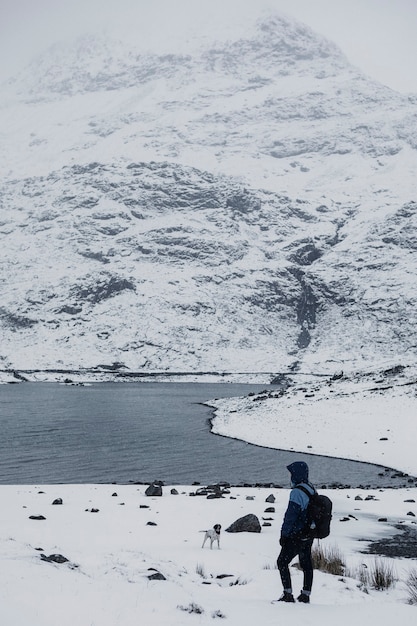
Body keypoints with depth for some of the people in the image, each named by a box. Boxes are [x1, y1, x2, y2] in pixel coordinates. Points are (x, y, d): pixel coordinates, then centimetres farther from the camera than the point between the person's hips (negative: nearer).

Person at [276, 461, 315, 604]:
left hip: (297, 536, -9)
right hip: (309, 535, 9)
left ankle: (288, 594, -3)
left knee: (282, 562, -1)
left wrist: (284, 534, -14)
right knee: (306, 564, 15)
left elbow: (291, 515, -22)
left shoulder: (297, 492, -21)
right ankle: (305, 595, 22)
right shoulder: (312, 490, 7)